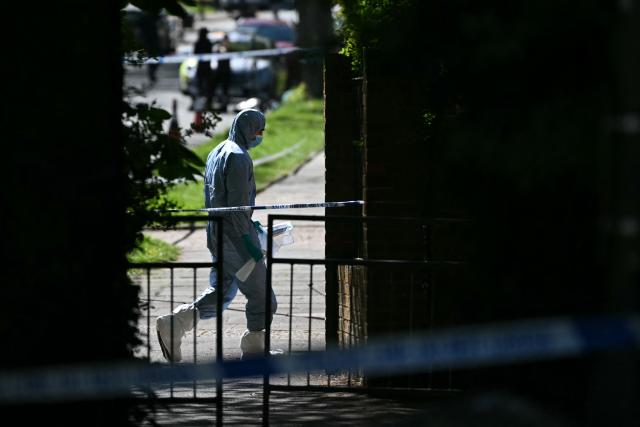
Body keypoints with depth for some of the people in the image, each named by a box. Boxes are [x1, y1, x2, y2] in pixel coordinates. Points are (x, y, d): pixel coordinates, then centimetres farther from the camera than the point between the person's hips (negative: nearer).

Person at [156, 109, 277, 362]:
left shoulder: (217, 152, 15)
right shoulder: (238, 157, -16)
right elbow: (236, 203, -21)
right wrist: (248, 238, -20)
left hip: (216, 233, 10)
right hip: (235, 236, -10)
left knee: (220, 292, 13)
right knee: (260, 292, 2)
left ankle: (174, 324, -1)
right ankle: (254, 348, 10)